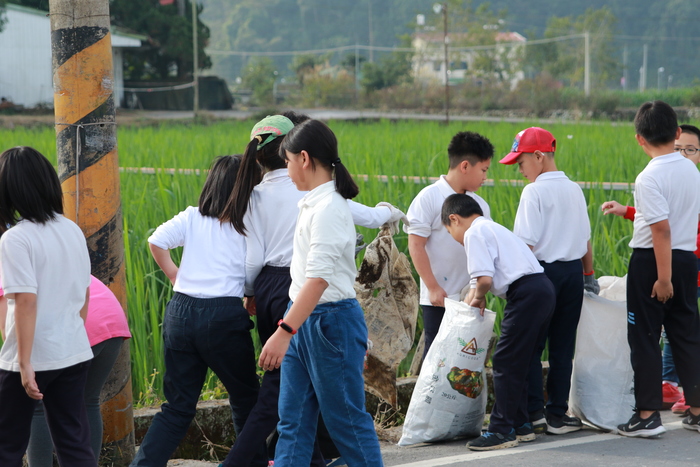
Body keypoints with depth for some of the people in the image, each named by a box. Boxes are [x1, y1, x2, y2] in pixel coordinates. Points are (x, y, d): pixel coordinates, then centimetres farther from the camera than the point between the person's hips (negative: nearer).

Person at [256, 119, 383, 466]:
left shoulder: (328, 209, -18)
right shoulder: (313, 204, 12)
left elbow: (319, 278, -26)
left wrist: (284, 332, -32)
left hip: (331, 320, -10)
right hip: (303, 320, 10)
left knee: (346, 418, 0)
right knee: (292, 420, 6)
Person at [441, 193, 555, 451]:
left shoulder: (474, 233, -4)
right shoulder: (494, 228, 26)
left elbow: (485, 278, -13)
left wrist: (478, 297, 5)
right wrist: (477, 294, 28)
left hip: (525, 293, -10)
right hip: (543, 288, 10)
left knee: (505, 364, -4)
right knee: (516, 363, 17)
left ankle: (502, 431, -1)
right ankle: (520, 425, 22)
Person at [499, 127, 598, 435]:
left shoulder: (534, 192, -11)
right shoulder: (574, 190, 10)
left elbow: (527, 244, -16)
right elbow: (586, 239, 16)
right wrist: (589, 276, 26)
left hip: (544, 271, -6)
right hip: (573, 272, 6)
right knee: (562, 348, 9)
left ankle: (535, 412, -1)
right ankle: (558, 415, 10)